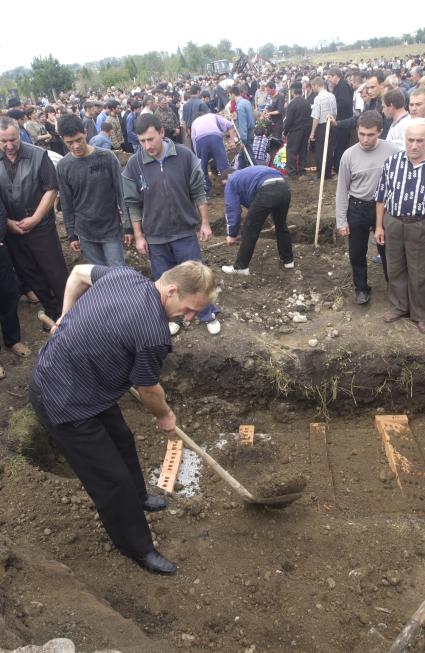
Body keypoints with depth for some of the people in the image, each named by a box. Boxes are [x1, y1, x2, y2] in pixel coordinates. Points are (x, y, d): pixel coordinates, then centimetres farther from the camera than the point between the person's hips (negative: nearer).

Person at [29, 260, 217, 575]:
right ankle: (138, 548, 28)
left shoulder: (126, 274, -7)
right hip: (65, 402, -9)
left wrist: (66, 319, 21)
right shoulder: (155, 334, -29)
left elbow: (79, 272, 12)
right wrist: (165, 415, 10)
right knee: (111, 480, 5)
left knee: (122, 440, 26)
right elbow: (148, 390, -11)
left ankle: (135, 496, 52)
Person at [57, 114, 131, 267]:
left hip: (111, 229, -2)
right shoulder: (63, 166, -3)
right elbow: (66, 204, 4)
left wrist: (128, 226, -6)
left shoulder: (107, 157, -9)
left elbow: (121, 193, -6)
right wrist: (72, 235, 4)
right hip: (84, 232, 2)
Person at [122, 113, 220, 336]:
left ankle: (208, 314, 30)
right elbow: (133, 204, -2)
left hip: (185, 231, -1)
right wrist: (139, 236, -2)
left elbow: (198, 192, -2)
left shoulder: (184, 156, -10)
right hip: (155, 236, 1)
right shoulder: (134, 164, -9)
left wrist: (205, 223, -1)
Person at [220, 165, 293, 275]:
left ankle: (240, 266, 16)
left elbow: (232, 209, 13)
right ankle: (288, 260, 40)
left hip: (267, 192, -7)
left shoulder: (232, 181, 21)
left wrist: (232, 235, 20)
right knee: (281, 225, 28)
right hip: (284, 188, 7)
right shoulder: (247, 173, 42)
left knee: (250, 230, 7)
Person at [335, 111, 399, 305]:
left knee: (388, 251, 12)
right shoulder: (349, 155, -10)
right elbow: (342, 189, -3)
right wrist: (341, 220, -4)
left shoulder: (392, 150, -11)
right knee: (357, 253, 12)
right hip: (357, 209, 0)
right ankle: (361, 288, 33)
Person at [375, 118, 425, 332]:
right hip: (392, 222, 3)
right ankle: (399, 306, 38)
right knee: (395, 268, 17)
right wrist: (379, 226, 3)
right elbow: (381, 195, 3)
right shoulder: (392, 161, -4)